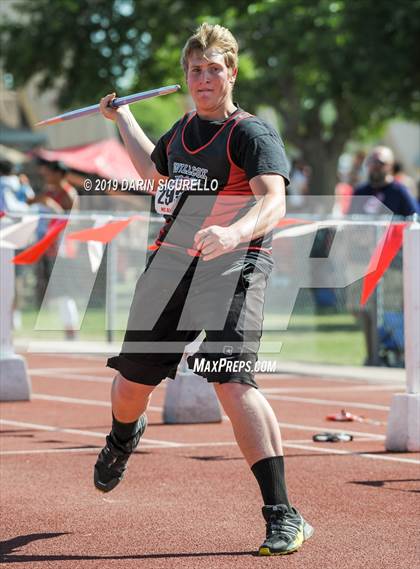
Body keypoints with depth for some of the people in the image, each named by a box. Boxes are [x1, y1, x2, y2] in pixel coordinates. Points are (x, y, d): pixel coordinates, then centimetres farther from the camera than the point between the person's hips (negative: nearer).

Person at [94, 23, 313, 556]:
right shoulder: (183, 128, 13)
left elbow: (273, 200, -27)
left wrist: (235, 232, -46)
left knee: (232, 382, -24)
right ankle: (123, 436, 53)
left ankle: (282, 515, -22)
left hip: (232, 268, -6)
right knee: (132, 381, 14)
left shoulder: (252, 133, -9)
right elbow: (154, 169, 36)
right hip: (171, 262, 6)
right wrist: (122, 118, 42)